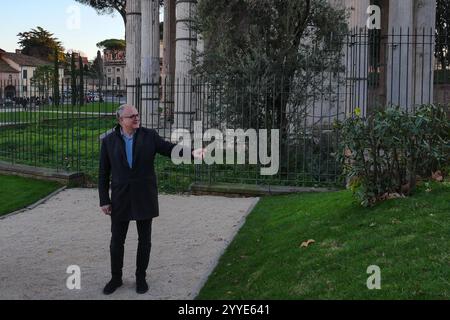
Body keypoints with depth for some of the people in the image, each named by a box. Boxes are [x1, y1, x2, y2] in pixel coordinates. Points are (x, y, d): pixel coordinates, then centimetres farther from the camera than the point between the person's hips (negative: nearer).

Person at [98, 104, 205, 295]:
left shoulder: (149, 136, -2)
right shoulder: (109, 141, -1)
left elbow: (170, 149, -8)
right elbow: (103, 173, 1)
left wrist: (192, 153, -27)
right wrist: (104, 200, -2)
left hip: (145, 197, 0)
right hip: (120, 198, 0)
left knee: (144, 240, 8)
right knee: (117, 241, 7)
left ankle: (141, 277, 24)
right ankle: (116, 278, 24)